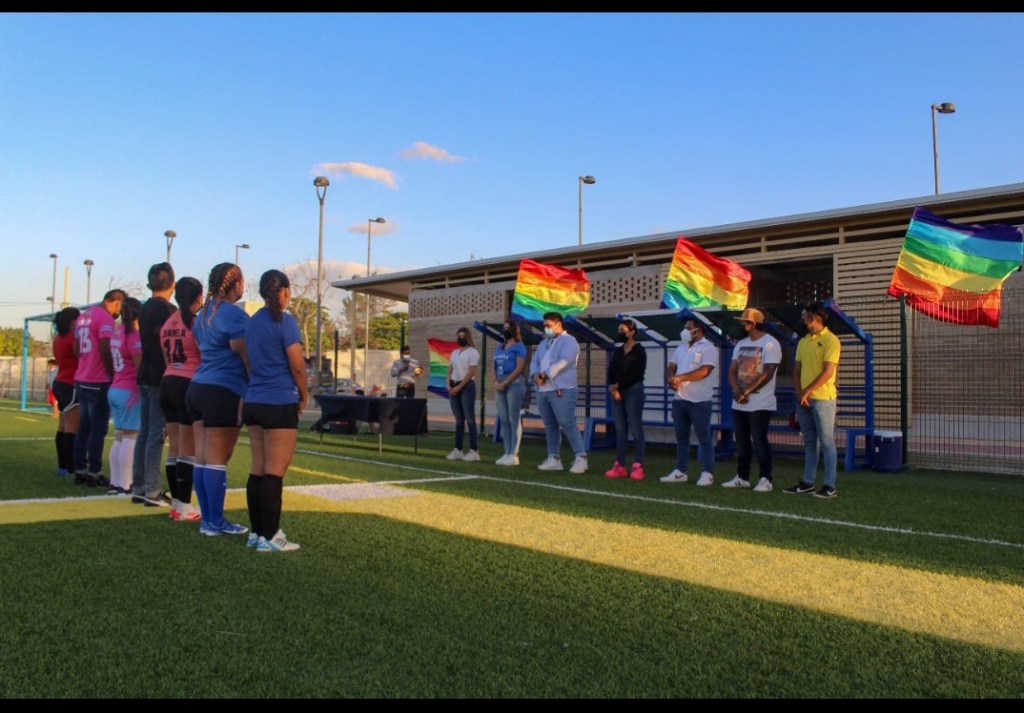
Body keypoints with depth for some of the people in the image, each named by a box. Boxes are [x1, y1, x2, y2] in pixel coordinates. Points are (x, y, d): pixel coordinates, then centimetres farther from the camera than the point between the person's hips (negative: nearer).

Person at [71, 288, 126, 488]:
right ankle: (94, 473, -1)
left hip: (81, 380, 8)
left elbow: (77, 348, 17)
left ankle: (80, 471, 16)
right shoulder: (105, 318, -12)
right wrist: (112, 375, -9)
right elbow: (105, 350, -18)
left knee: (84, 427, 12)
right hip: (98, 382, -8)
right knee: (98, 429, -3)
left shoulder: (83, 315, 15)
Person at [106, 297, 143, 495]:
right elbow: (140, 366, -14)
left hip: (115, 389, 8)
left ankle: (115, 482, 14)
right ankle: (125, 485, -5)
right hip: (130, 391, -8)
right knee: (130, 437, -5)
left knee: (119, 437, 11)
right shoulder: (133, 335, -13)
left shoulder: (117, 332, 10)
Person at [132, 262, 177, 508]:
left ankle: (138, 487, 17)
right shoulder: (168, 310, -11)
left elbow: (151, 342, 16)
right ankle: (152, 491, -4)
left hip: (145, 377, 8)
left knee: (145, 431, 12)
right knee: (156, 433, -6)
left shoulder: (145, 309, 13)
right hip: (161, 378, -8)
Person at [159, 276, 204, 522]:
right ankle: (184, 506, -2)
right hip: (189, 385, -7)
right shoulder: (197, 321, -9)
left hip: (168, 383, 7)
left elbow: (167, 358, 19)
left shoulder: (168, 323, 14)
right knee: (188, 449, -4)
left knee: (174, 447, 10)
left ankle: (176, 502, 15)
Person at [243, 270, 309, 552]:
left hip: (253, 402, 8)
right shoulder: (284, 321, -10)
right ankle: (269, 537, -3)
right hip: (280, 403, -8)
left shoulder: (252, 322, 13)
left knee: (258, 469, 11)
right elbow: (297, 366, -11)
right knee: (275, 471, -5)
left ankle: (256, 531, 16)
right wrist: (304, 396, 3)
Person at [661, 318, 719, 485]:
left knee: (704, 437, -1)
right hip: (679, 399, 7)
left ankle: (708, 473, 4)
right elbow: (671, 368, 13)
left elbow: (704, 371, -19)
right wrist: (670, 379, -9)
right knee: (681, 437, 10)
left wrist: (680, 378, -19)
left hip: (699, 400, -7)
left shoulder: (708, 348, -6)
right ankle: (680, 471, 15)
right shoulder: (681, 348, 17)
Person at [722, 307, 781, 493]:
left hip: (760, 404, -7)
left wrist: (746, 392, -15)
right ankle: (742, 478, 19)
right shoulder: (741, 344, 14)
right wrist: (737, 391, -8)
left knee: (759, 441, -7)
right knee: (742, 442, 11)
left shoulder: (770, 344, -9)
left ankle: (765, 480, 1)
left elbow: (767, 374, -16)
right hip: (739, 404, 7)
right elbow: (732, 371, 10)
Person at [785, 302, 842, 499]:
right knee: (809, 443, 12)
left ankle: (830, 486, 1)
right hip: (803, 399, 7)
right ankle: (808, 482, 18)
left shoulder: (830, 340, -7)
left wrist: (807, 391, -16)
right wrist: (799, 392, -1)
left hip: (823, 399, -7)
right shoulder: (803, 342, 14)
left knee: (827, 443, -3)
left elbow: (828, 372, -14)